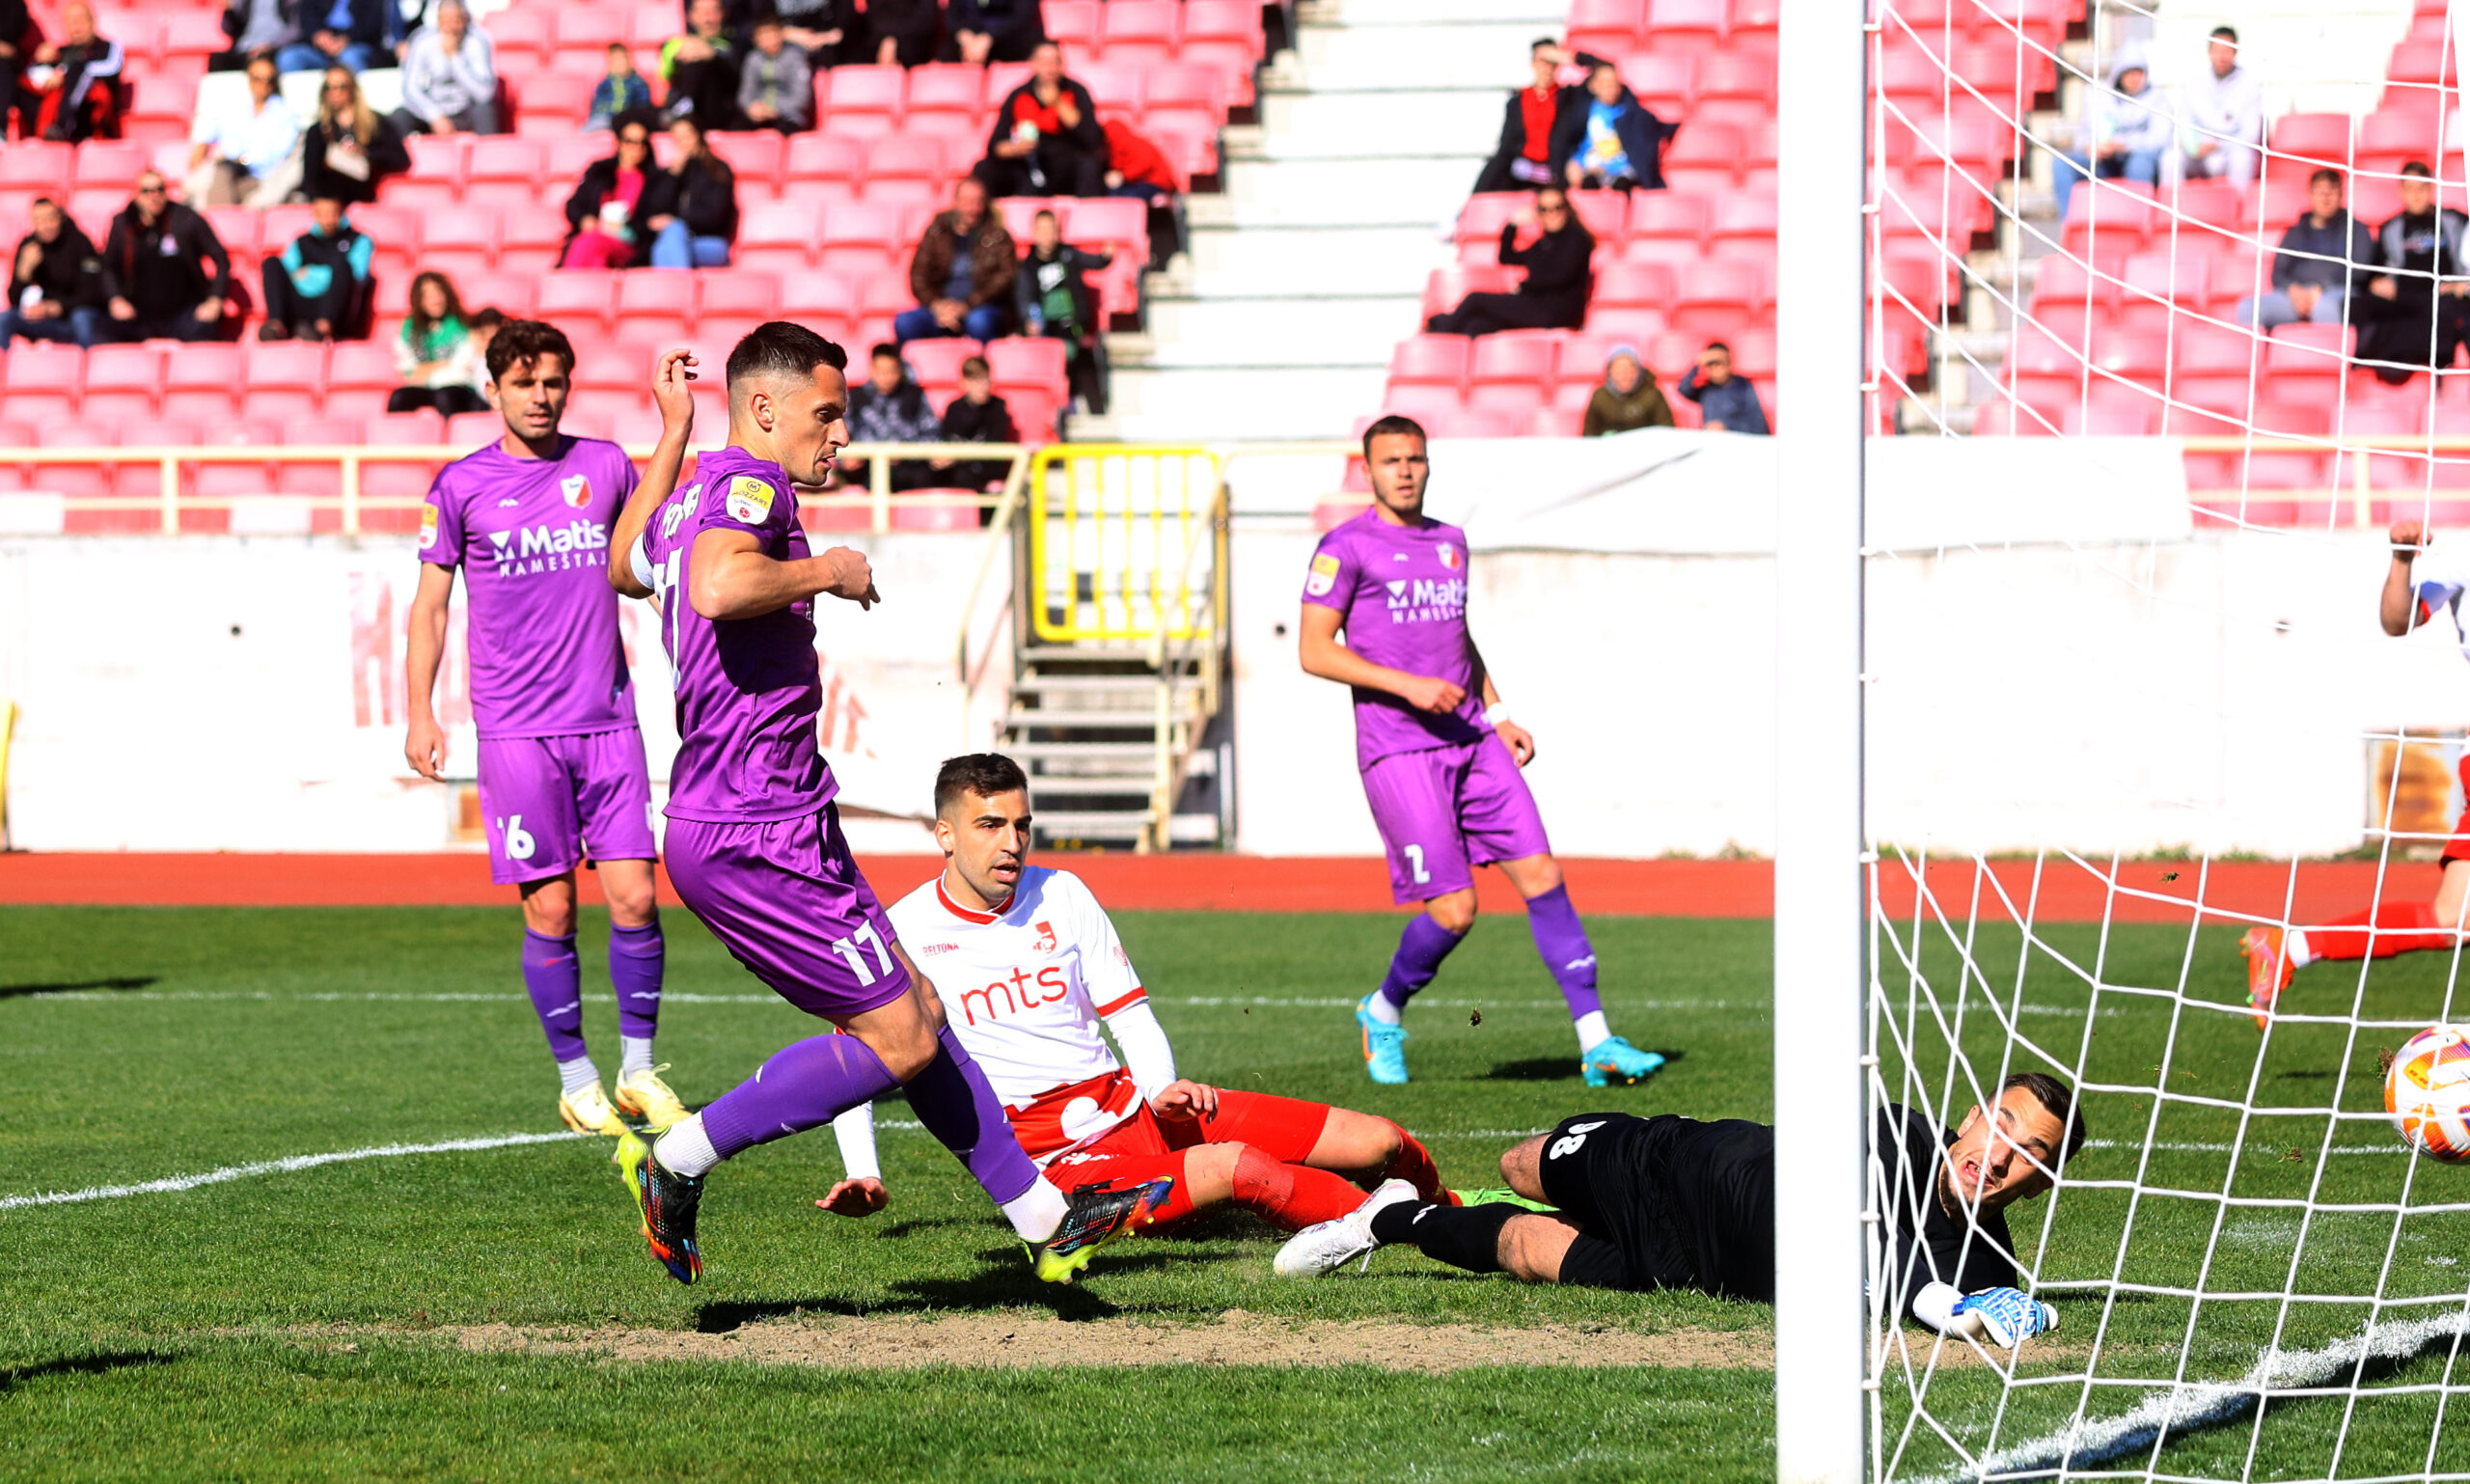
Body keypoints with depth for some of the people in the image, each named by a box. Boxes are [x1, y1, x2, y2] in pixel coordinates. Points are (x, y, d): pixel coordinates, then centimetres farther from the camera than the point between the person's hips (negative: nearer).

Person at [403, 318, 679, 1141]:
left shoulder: (605, 466, 8)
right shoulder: (461, 486, 2)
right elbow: (429, 605, 6)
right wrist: (420, 714, -1)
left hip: (607, 719, 2)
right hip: (515, 729, -2)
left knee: (634, 896, -4)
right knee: (549, 910, -2)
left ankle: (639, 1068, 11)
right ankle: (576, 1080, 9)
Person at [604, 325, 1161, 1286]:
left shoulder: (690, 495, 15)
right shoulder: (746, 482, -14)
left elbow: (626, 568, 39)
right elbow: (717, 587, -36)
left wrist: (671, 436, 37)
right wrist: (827, 573, -19)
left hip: (723, 824, 11)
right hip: (757, 836, -11)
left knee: (916, 1011, 15)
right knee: (898, 1042, -6)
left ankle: (1044, 1218, 21)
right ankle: (680, 1161, -3)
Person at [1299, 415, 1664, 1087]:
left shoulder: (1450, 542, 17)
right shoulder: (1347, 547, -4)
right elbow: (1314, 651, -8)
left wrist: (1497, 714, 17)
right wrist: (1407, 686, -16)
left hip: (1473, 742, 6)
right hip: (1397, 750, -6)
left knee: (1542, 875, -5)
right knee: (1453, 911, -11)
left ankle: (1597, 1043, -5)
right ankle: (1384, 1012, 18)